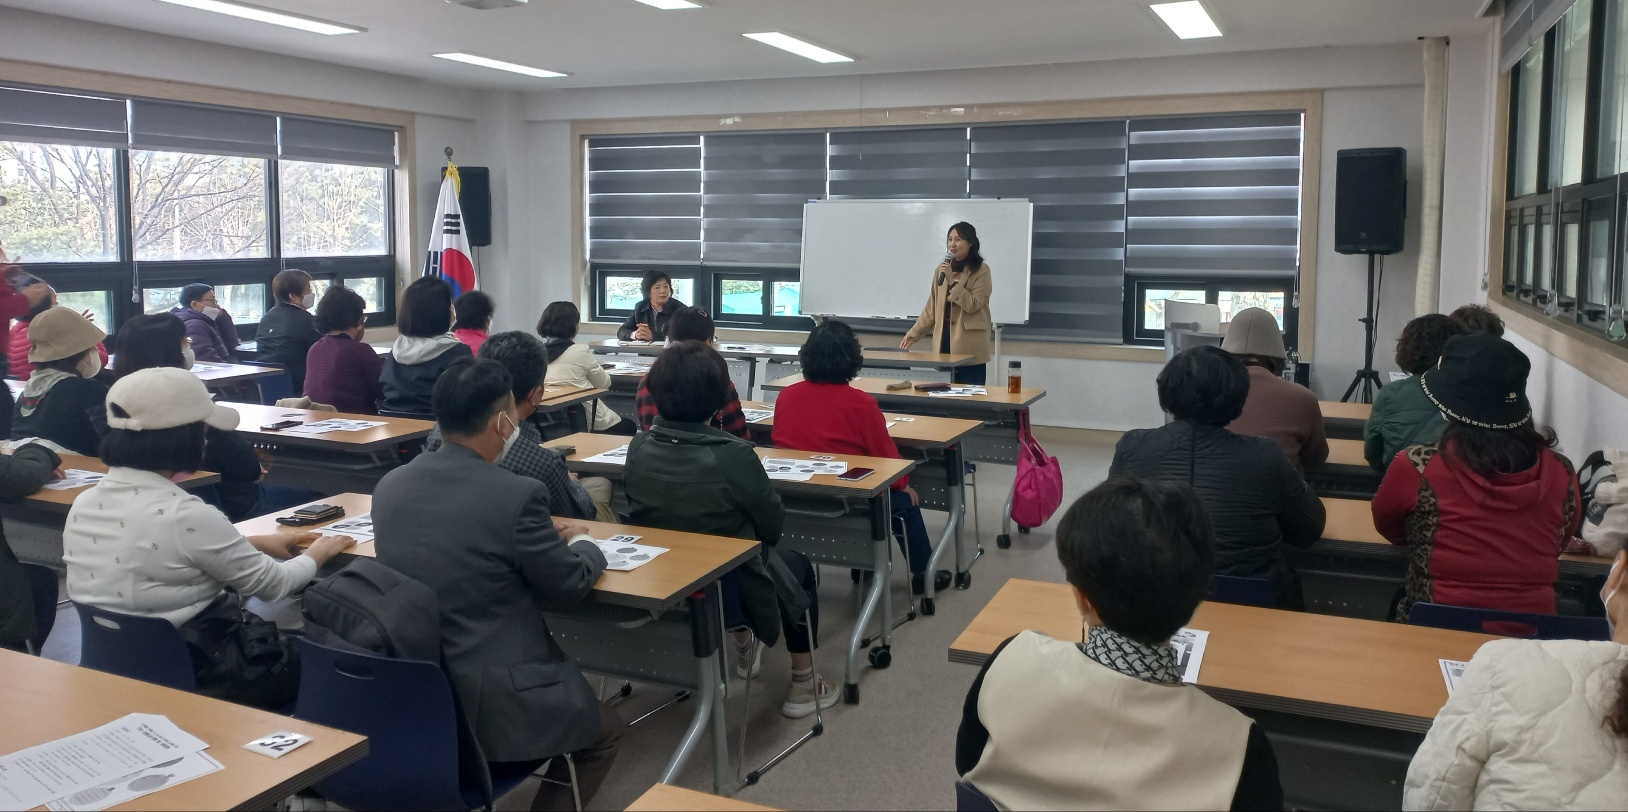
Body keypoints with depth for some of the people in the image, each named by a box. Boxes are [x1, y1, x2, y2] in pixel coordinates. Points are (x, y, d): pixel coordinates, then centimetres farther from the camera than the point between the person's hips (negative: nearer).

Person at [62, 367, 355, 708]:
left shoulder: (83, 505, -2)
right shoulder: (185, 516, -26)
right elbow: (273, 585, -13)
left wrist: (257, 543, 19)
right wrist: (318, 553, 7)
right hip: (195, 675, -8)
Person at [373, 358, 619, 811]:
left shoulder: (390, 485, 0)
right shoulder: (517, 495, -19)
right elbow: (570, 585, -6)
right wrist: (581, 543, 15)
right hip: (488, 707, -6)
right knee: (603, 731, 21)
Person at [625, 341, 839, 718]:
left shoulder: (639, 447, -12)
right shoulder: (733, 455, -27)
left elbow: (642, 512, 5)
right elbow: (772, 526, -13)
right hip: (726, 588, -5)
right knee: (798, 567, 26)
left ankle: (742, 644, 53)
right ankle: (803, 685, 30)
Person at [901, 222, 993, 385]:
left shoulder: (981, 271, -4)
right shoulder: (942, 269, 12)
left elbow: (973, 305, -12)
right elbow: (932, 307, 15)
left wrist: (952, 281, -16)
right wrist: (914, 333, 10)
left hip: (969, 346, -5)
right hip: (944, 340, 5)